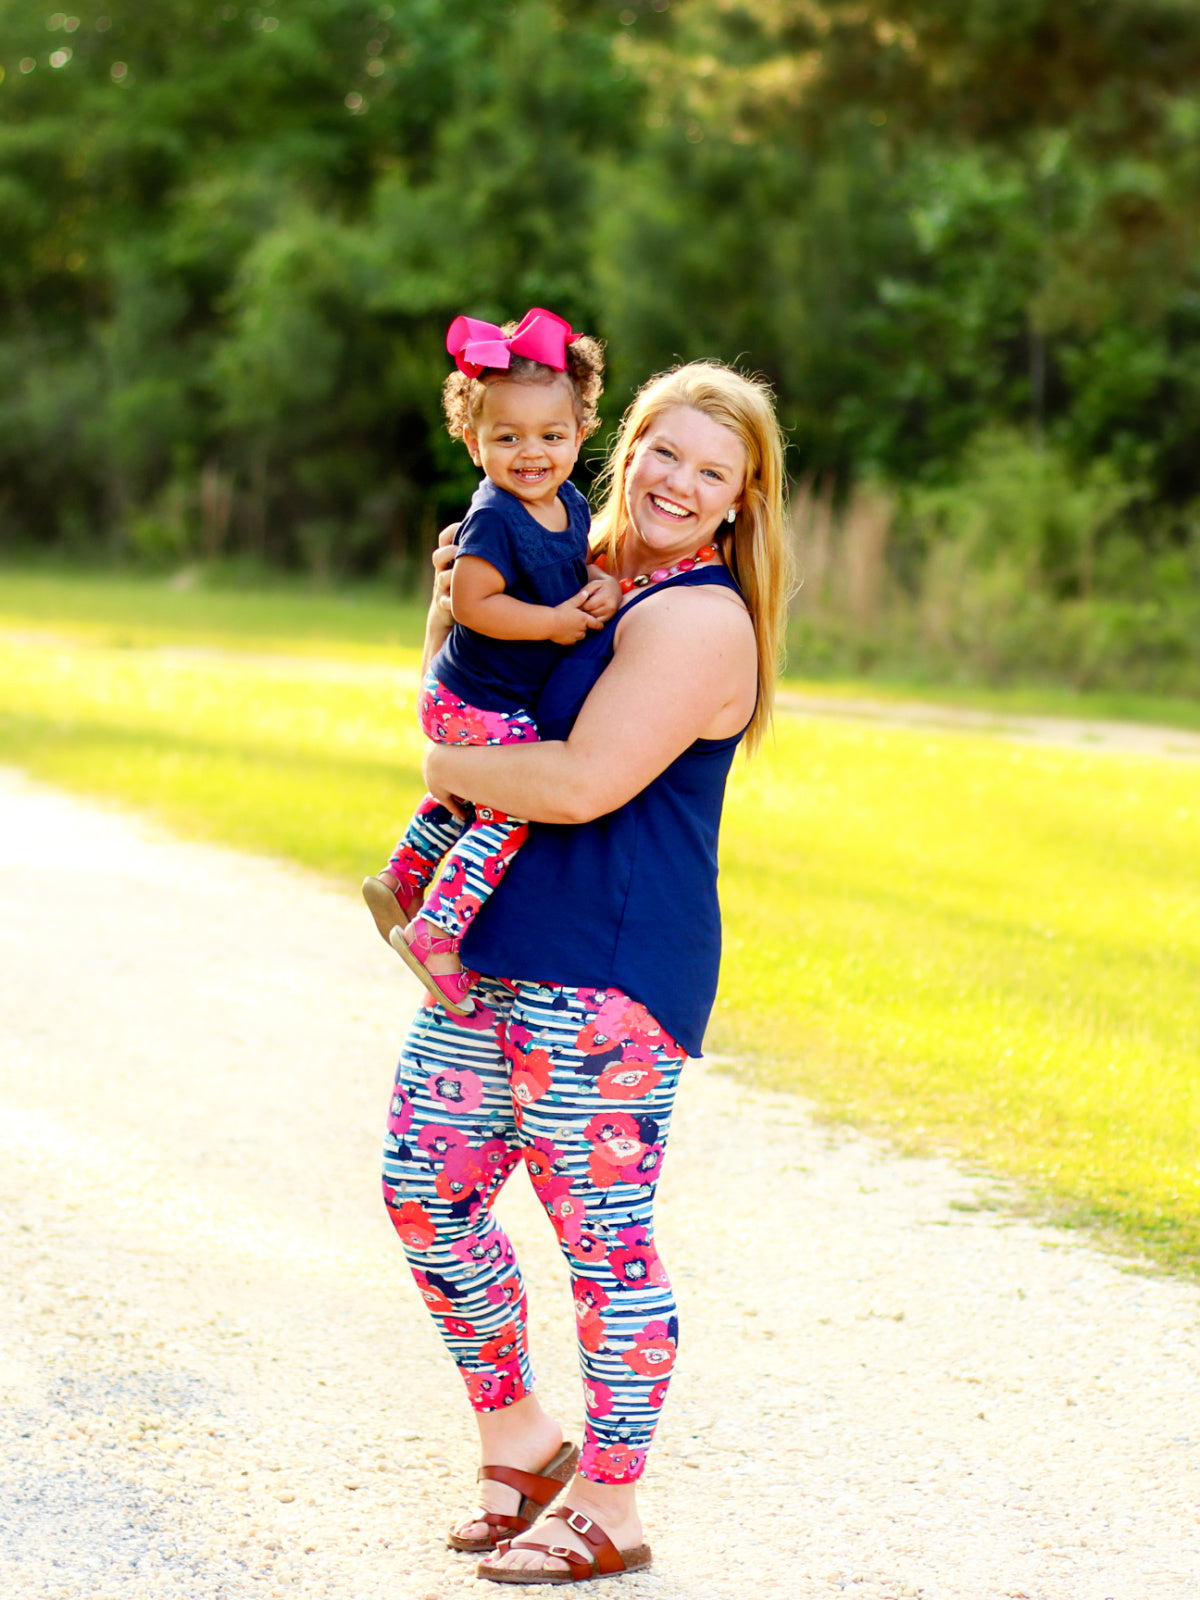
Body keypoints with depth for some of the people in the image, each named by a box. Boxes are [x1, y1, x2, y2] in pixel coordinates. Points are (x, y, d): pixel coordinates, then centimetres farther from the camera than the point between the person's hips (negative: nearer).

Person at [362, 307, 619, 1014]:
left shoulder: (571, 504, 1)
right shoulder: (495, 519, -25)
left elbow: (582, 561, 17)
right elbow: (473, 603, -28)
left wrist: (605, 585, -6)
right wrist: (558, 621, -23)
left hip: (495, 706, 10)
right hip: (481, 708, -10)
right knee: (512, 810, -11)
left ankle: (400, 879, 46)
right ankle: (432, 935, -6)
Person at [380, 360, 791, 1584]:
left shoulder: (699, 617, -14)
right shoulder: (584, 578, 14)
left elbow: (584, 782, -23)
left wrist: (452, 769, -8)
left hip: (610, 975, -9)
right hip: (499, 952, 9)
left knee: (602, 1231, -2)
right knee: (426, 1184, 11)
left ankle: (609, 1509, 10)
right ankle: (518, 1439, 26)